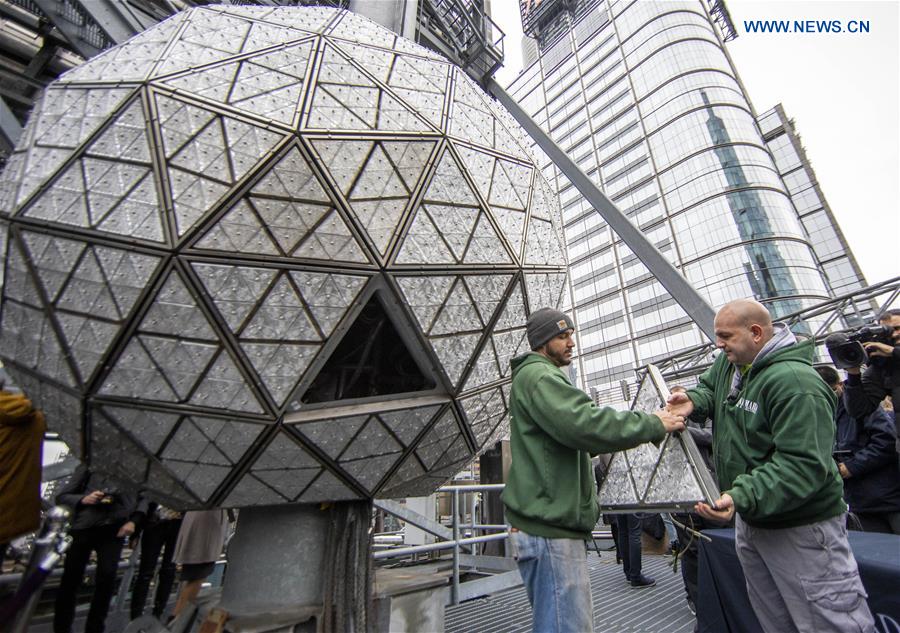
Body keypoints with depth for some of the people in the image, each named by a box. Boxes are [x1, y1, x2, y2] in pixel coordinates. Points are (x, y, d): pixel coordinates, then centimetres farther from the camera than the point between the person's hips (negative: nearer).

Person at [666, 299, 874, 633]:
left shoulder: (796, 383, -26)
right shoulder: (728, 362, 0)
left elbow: (804, 465, -31)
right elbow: (708, 388, 16)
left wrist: (742, 496, -39)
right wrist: (693, 400, -7)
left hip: (800, 527, -8)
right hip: (749, 520, 9)